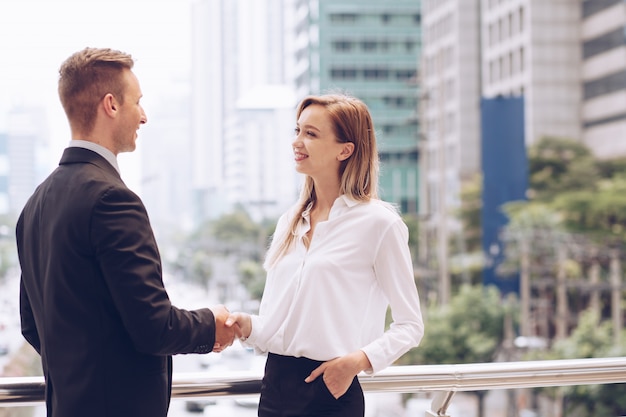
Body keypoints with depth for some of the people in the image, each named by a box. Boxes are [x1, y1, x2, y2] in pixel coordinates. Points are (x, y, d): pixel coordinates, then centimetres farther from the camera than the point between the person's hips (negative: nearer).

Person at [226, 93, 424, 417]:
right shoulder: (289, 222, 12)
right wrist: (249, 327, -5)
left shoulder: (378, 223, -6)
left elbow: (410, 325, -5)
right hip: (275, 385, 6)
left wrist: (358, 360, -18)